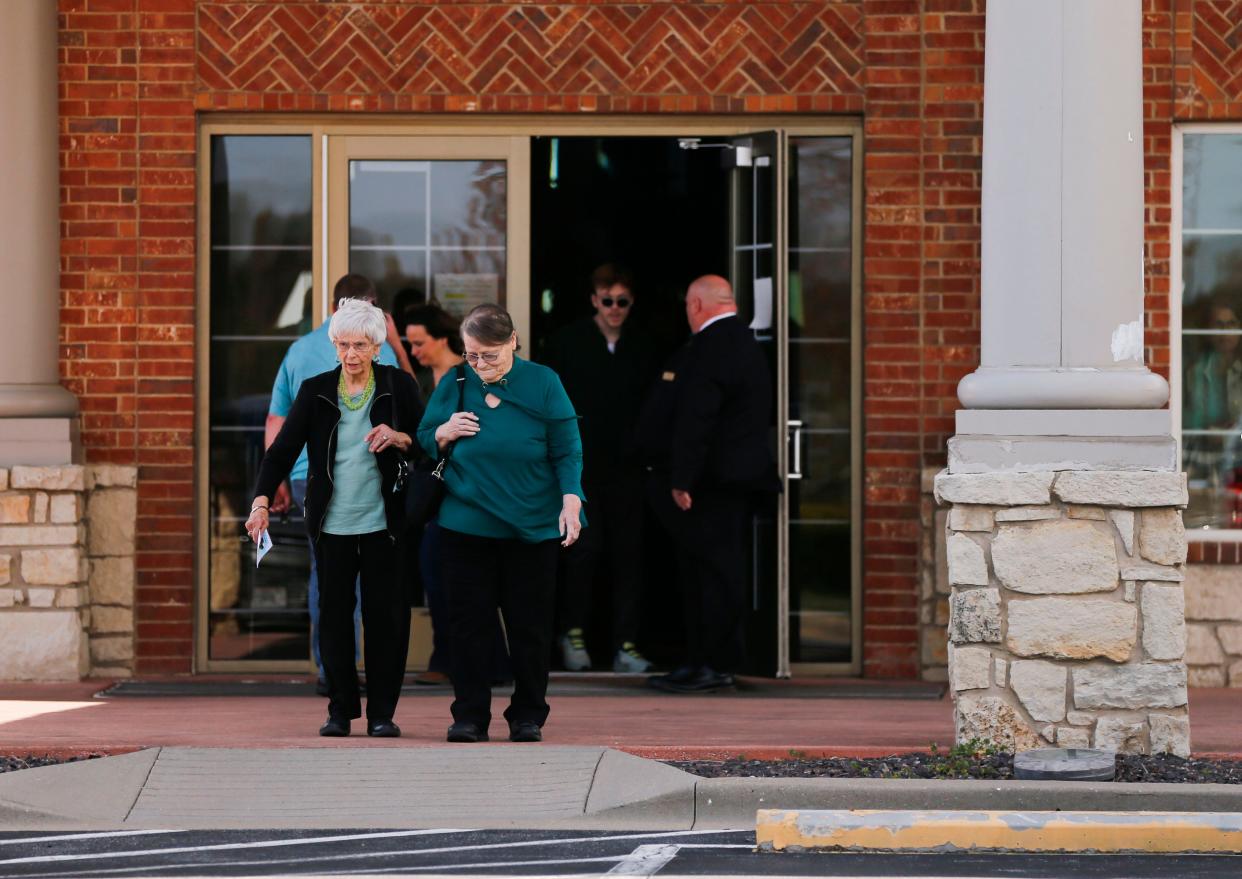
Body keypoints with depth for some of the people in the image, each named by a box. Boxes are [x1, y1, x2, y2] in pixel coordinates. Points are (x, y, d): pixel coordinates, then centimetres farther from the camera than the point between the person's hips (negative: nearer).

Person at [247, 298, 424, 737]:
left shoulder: (398, 386, 1)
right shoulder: (316, 391, 3)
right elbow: (282, 449, -3)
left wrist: (400, 438, -17)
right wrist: (262, 501, -16)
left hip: (383, 521, -1)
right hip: (332, 524, 1)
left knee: (385, 615, 0)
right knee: (334, 615, 3)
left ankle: (382, 712, 9)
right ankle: (341, 709, 13)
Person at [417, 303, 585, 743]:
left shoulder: (543, 384, -1)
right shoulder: (454, 385, 4)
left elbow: (567, 451, 0)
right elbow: (422, 442, 13)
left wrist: (571, 501, -12)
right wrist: (444, 434, -9)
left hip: (531, 528, -2)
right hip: (466, 526, 2)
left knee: (529, 625, 3)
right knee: (469, 623, 1)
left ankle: (528, 716, 13)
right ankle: (469, 715, 8)